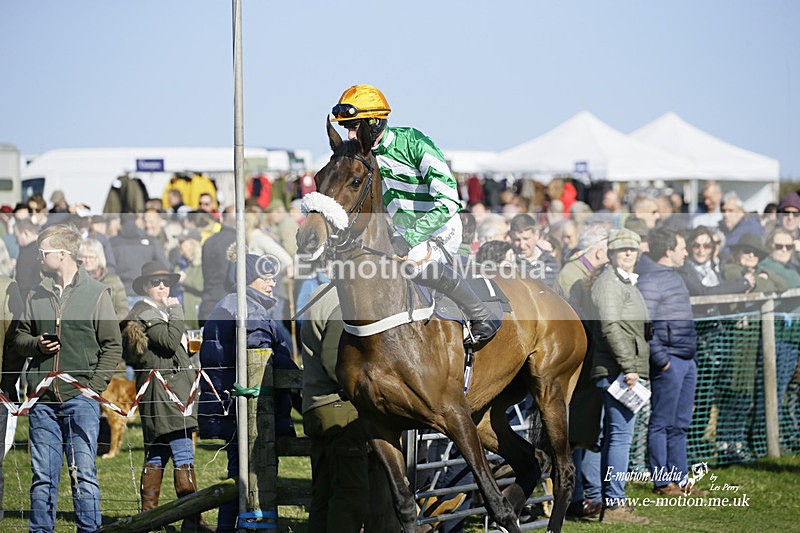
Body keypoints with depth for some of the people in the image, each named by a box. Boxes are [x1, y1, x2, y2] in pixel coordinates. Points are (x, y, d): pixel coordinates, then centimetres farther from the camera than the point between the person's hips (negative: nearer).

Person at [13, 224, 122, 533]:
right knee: (42, 476, 6)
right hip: (43, 402, 4)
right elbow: (20, 339, 20)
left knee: (83, 473, -4)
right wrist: (36, 345, -3)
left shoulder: (96, 293, 1)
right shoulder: (36, 295, 12)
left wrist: (94, 387, -9)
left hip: (81, 400, -4)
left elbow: (113, 346, 0)